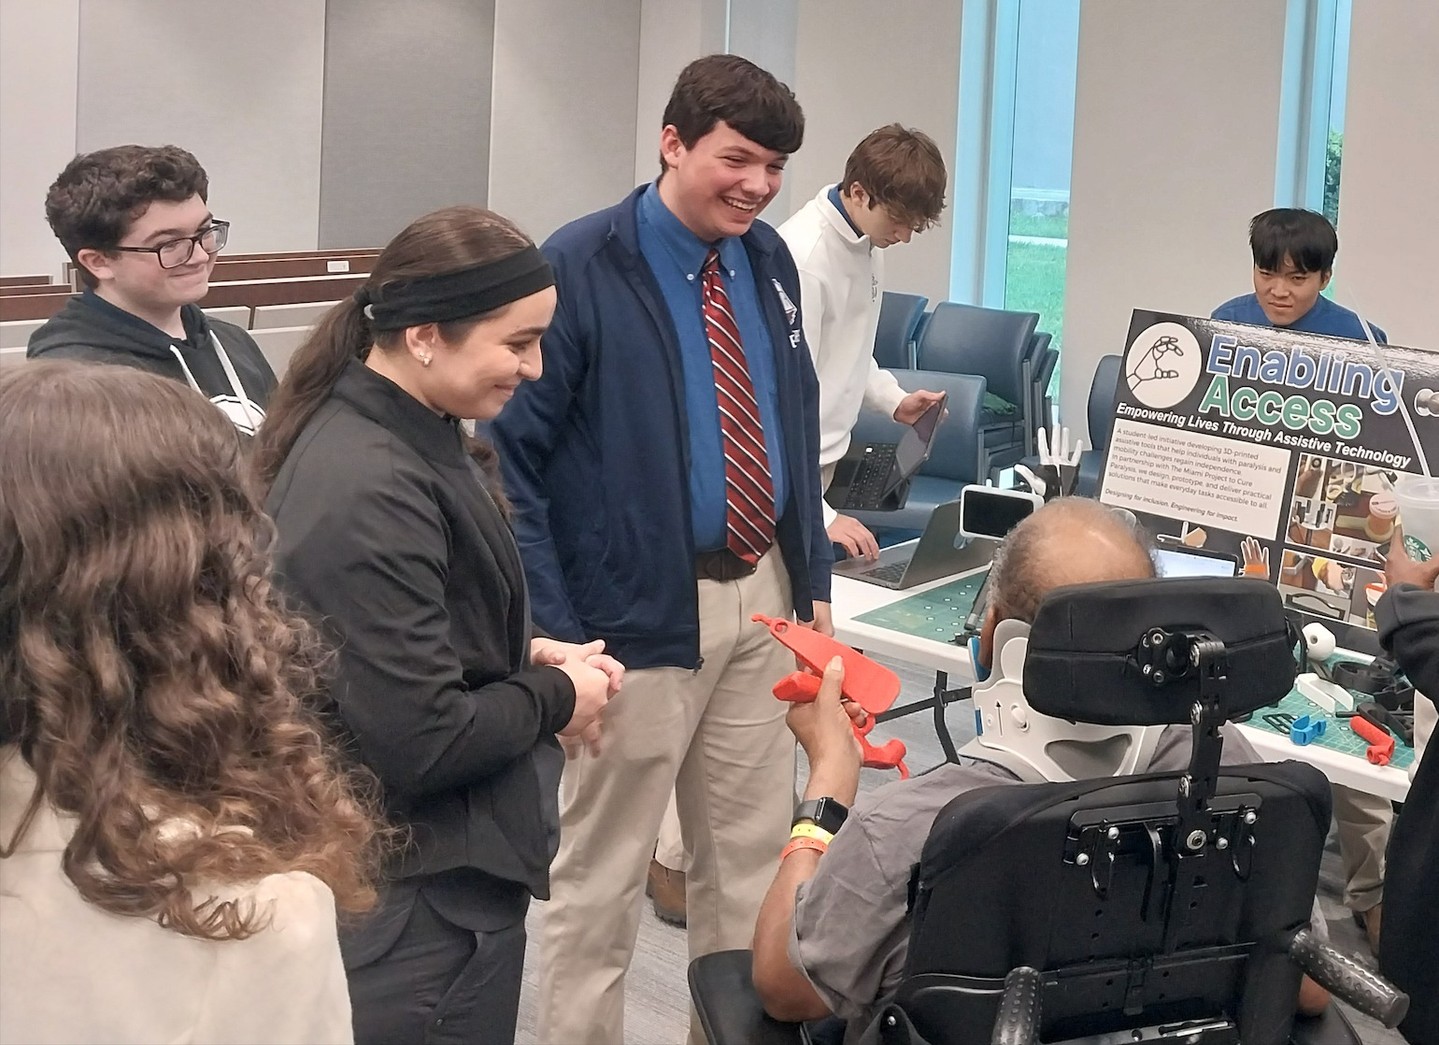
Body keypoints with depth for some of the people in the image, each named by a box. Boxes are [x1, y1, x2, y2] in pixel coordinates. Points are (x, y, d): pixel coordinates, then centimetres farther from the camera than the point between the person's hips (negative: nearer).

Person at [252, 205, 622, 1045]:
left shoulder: (405, 435, 5)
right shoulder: (373, 493, -27)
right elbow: (421, 740, -27)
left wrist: (527, 657, 2)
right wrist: (555, 698, -11)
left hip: (426, 866, 10)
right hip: (425, 896, -10)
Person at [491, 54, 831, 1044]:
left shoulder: (769, 261, 7)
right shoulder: (581, 265, -13)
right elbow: (511, 457, -14)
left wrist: (814, 579, 11)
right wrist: (553, 629, -18)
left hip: (761, 598, 6)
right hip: (638, 613, -6)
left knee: (753, 851, 16)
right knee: (603, 868, 7)